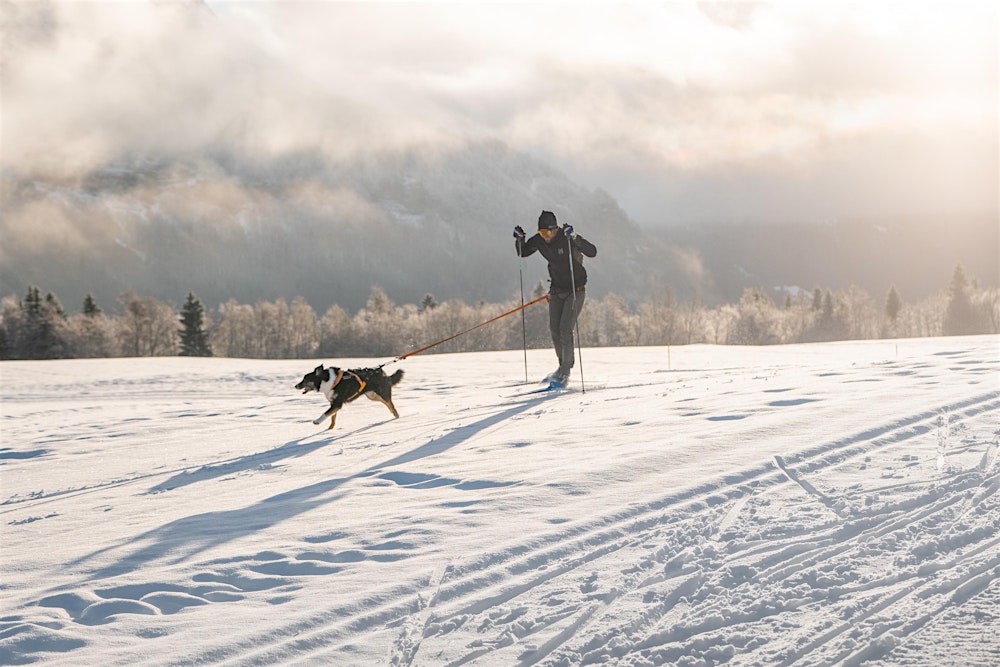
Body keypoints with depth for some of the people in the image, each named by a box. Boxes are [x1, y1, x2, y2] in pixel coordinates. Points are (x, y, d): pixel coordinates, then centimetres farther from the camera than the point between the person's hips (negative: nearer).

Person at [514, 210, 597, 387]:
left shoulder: (568, 239, -20)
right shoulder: (539, 241, -5)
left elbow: (592, 252, -31)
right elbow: (522, 253, 12)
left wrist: (574, 238, -42)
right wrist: (519, 239, -9)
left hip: (576, 289, -6)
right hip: (557, 289, 6)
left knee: (565, 329, -14)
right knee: (555, 329, 3)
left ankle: (565, 371, -8)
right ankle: (564, 366, 20)